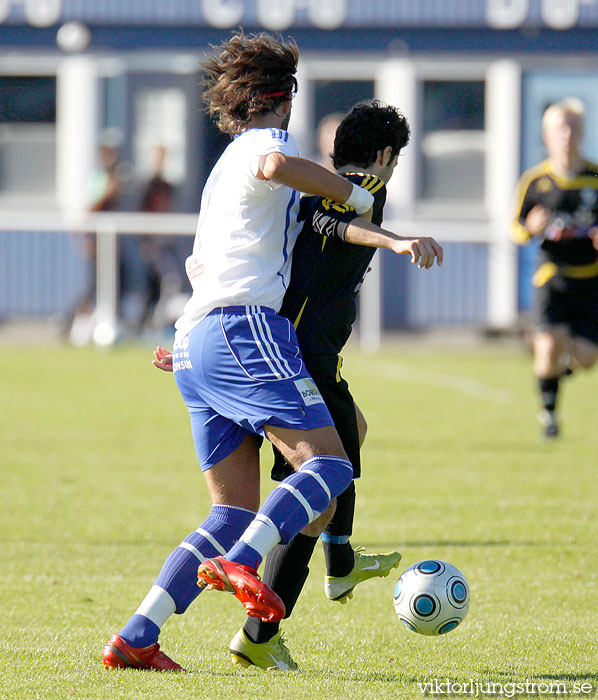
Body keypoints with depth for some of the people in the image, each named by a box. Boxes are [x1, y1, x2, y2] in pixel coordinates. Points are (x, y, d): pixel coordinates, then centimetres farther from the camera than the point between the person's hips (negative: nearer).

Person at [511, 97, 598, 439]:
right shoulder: (534, 182, 1)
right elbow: (518, 230, 9)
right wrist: (532, 228, -14)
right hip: (552, 276, -1)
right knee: (549, 346, -19)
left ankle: (566, 363, 37)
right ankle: (548, 409, 7)